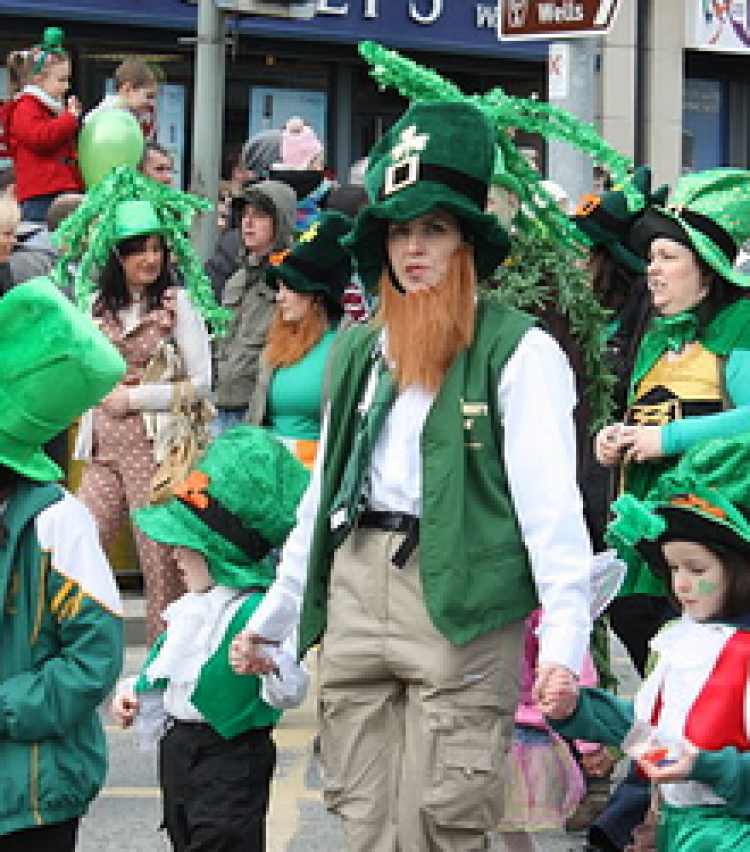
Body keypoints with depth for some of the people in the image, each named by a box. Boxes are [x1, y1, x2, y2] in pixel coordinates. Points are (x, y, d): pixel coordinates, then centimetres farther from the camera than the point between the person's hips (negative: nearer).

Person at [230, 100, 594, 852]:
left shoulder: (519, 351, -2)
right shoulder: (358, 351, 17)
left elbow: (550, 500, -9)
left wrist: (564, 640, -18)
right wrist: (272, 617, 21)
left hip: (461, 599, -6)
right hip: (357, 590, 6)